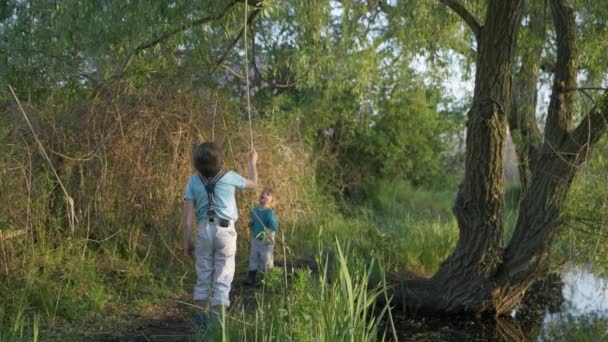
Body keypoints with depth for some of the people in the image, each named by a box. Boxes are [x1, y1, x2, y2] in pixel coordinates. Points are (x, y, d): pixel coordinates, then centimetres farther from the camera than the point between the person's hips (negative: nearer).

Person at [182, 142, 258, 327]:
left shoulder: (194, 181, -1)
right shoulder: (229, 177, -3)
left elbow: (188, 216, -3)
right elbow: (253, 184, 18)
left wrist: (187, 242, 4)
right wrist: (252, 162, 34)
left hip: (204, 230, 2)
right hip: (225, 230, -2)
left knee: (203, 276, 13)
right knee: (222, 277, 2)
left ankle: (201, 318, 17)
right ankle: (217, 318, 1)